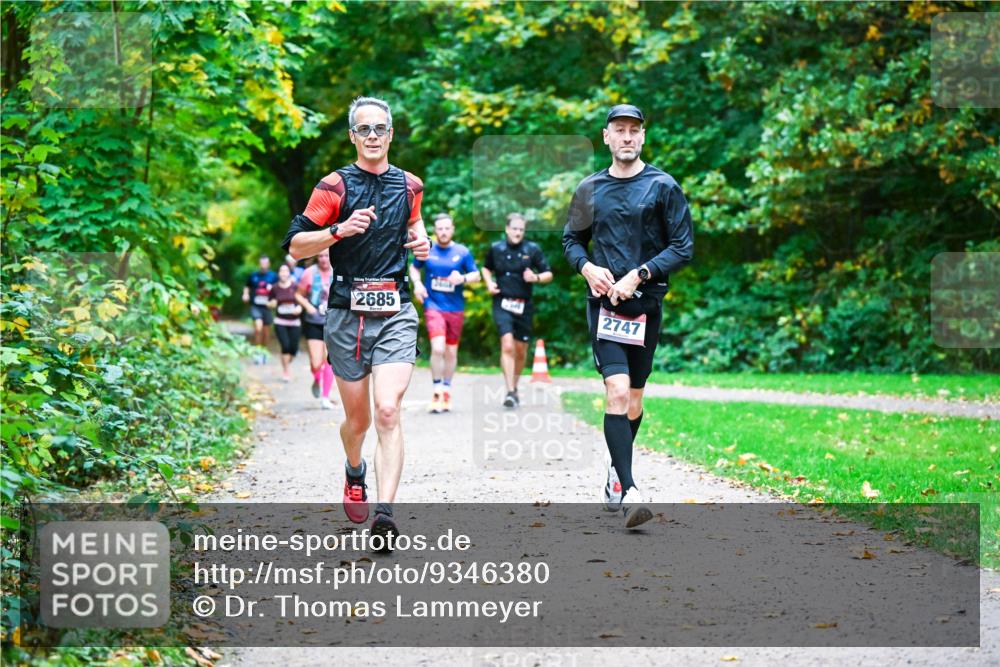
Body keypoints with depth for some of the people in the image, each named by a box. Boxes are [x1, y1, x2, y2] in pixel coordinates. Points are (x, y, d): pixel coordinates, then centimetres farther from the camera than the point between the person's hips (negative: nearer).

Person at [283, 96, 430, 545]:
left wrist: (420, 240, 9)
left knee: (388, 411, -17)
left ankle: (384, 513, -24)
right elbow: (295, 246, -5)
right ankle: (354, 474, 42)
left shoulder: (409, 185, 9)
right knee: (358, 418, 9)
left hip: (395, 313, 1)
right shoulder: (335, 186, -2)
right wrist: (340, 230, -20)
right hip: (347, 314, -1)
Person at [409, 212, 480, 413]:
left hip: (455, 308, 2)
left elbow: (476, 275, 6)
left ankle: (446, 391, 27)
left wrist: (463, 278, -15)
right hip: (433, 306, -2)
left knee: (451, 351, 9)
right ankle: (437, 391, -5)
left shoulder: (463, 252, 2)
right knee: (438, 348, -18)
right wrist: (417, 283, -1)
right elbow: (414, 267, 18)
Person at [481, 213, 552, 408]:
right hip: (502, 303, -1)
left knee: (521, 350, 10)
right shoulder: (496, 248, 3)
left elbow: (549, 274, 5)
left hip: (524, 306, 1)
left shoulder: (532, 249, 0)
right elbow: (486, 268, 21)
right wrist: (489, 282, 2)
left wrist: (536, 277, -15)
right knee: (507, 346, -18)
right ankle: (510, 392, -19)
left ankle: (515, 387, 31)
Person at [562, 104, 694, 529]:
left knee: (633, 399, 10)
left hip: (646, 302, 0)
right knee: (617, 390, -17)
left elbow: (683, 247, -2)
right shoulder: (590, 189, 9)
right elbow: (571, 240, 19)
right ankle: (628, 492, -21)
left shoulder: (662, 187, 1)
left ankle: (617, 471, 35)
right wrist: (586, 267, -2)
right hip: (603, 301, 0)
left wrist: (638, 275, -13)